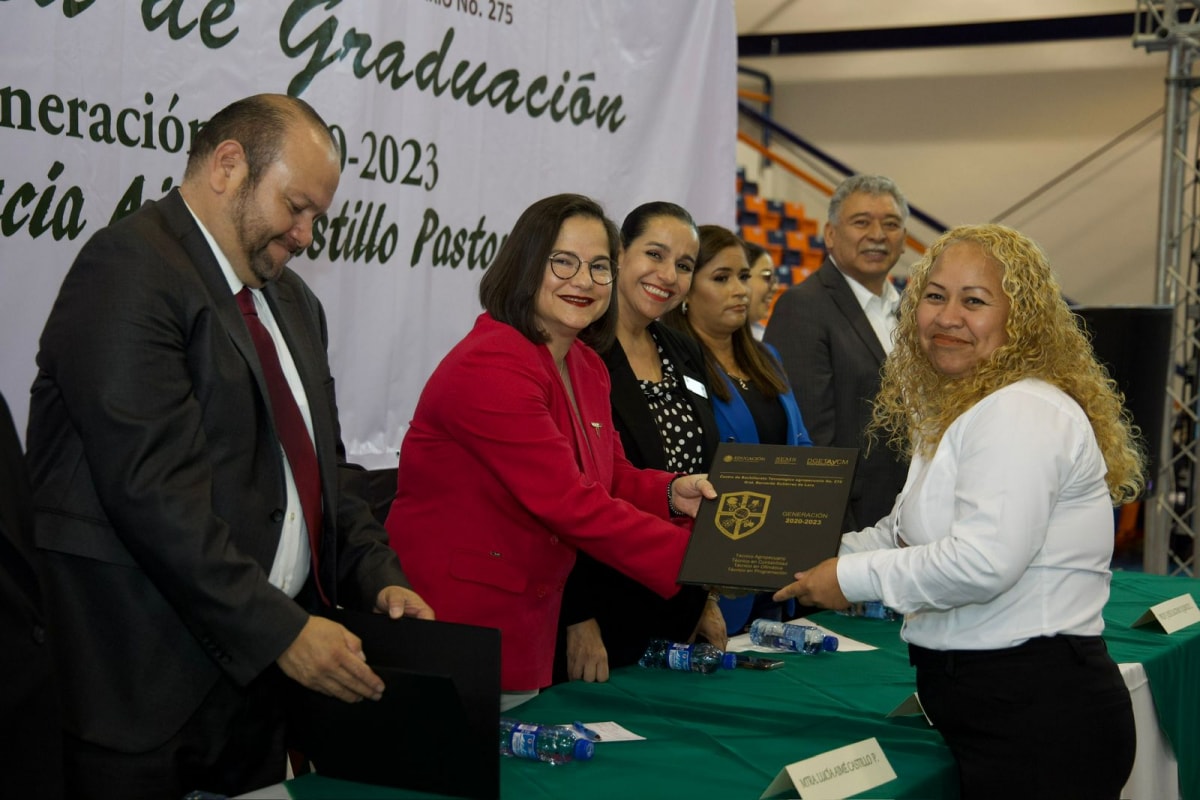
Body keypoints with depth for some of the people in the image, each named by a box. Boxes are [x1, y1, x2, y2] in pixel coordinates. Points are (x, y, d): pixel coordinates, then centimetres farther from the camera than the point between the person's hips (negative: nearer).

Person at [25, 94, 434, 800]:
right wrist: (278, 629, -20)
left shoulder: (292, 300, 16)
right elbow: (154, 489, -21)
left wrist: (378, 580, 4)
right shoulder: (131, 269, -13)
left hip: (256, 669, 8)